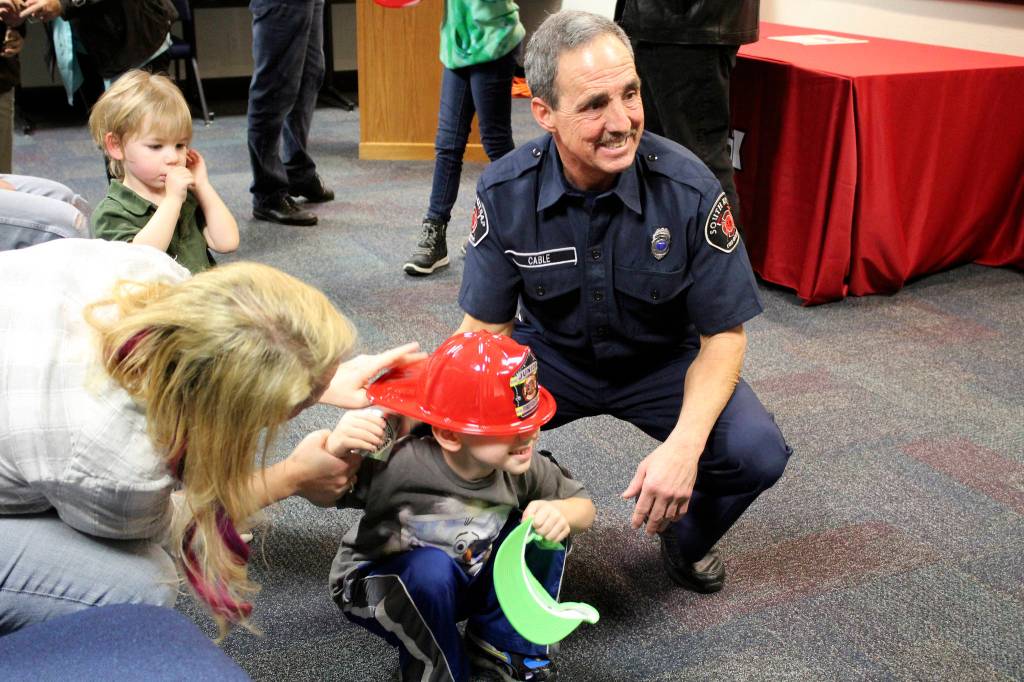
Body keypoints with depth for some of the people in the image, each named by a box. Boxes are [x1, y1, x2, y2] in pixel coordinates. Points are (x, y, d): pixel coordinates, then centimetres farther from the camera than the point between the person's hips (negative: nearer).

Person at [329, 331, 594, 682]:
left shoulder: (521, 467, -21)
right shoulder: (400, 466, -35)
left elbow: (583, 506, -8)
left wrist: (561, 513, -32)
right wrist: (338, 447, -52)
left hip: (470, 579, 5)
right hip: (379, 585, -4)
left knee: (547, 526, -14)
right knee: (432, 567, -37)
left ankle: (503, 643, 3)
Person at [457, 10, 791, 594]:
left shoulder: (689, 187, -25)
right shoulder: (505, 192, -20)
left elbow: (724, 333, -17)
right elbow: (487, 327, -11)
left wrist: (685, 444, -33)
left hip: (665, 361, 0)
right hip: (551, 355, 1)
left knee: (756, 453, -26)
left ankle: (687, 539, 11)